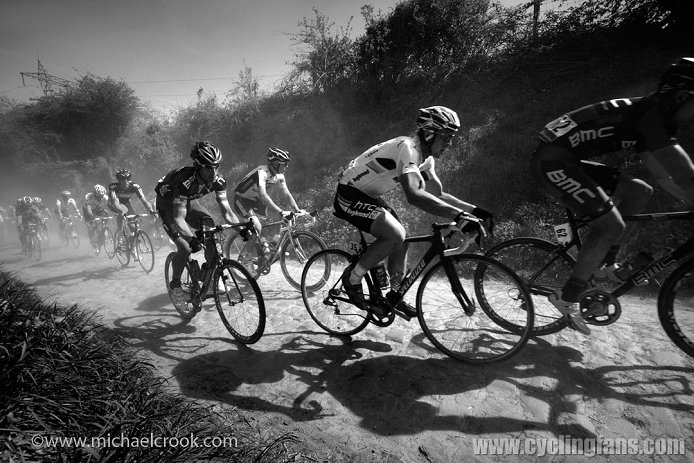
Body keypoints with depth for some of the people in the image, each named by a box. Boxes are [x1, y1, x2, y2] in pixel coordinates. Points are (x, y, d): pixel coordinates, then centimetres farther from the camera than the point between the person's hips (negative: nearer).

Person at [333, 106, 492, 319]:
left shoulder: (426, 158, 5)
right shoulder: (407, 148, -26)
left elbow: (438, 194, 9)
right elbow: (413, 195, -42)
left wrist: (473, 210, -2)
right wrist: (458, 216, -46)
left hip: (368, 196, 10)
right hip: (349, 195, -9)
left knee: (401, 238, 5)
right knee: (395, 234, -24)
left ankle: (395, 296, 19)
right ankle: (352, 277, -5)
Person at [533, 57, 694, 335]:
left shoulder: (643, 116, 19)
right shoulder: (653, 114, -11)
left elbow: (664, 177, 23)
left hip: (567, 161, 10)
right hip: (553, 160, -10)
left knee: (640, 193, 11)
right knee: (611, 226, -12)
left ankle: (605, 264, 18)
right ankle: (566, 298, -2)